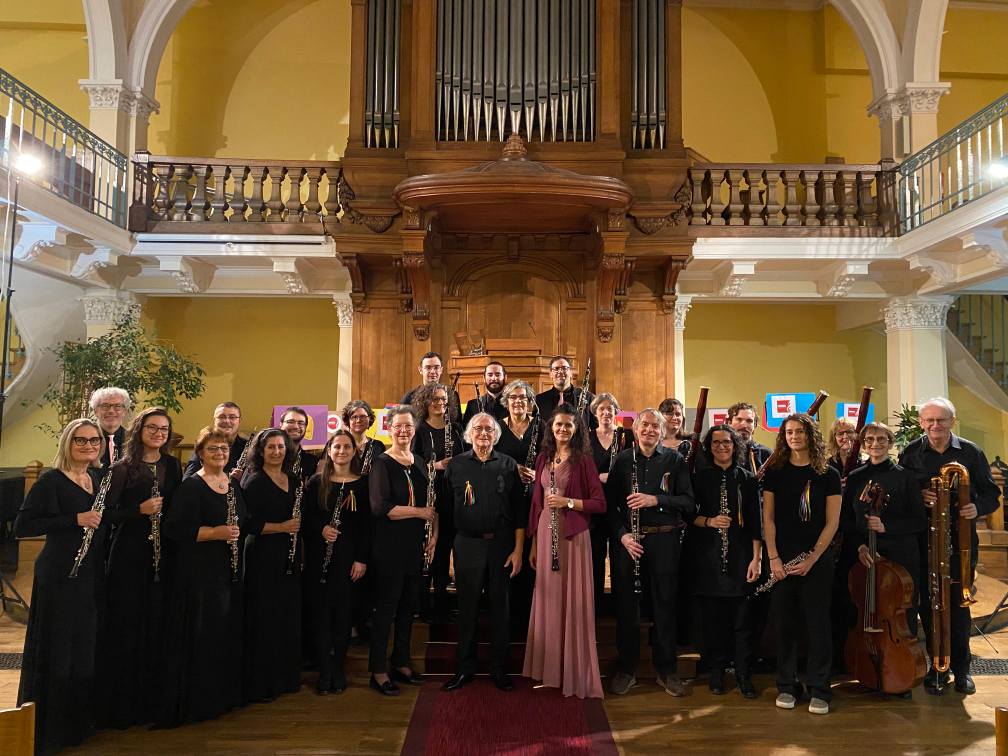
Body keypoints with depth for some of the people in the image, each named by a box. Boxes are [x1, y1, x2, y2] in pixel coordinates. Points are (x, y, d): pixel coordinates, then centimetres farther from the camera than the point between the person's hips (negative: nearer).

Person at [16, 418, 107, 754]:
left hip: (93, 574, 6)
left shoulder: (99, 478, 10)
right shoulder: (51, 480, -10)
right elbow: (21, 526, -16)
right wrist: (75, 519, -22)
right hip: (60, 575, -6)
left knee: (86, 650, 14)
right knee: (57, 651, 2)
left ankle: (79, 723, 30)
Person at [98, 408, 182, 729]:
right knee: (126, 625, 2)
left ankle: (151, 699, 22)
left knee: (157, 624, 8)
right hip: (129, 555, -4)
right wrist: (140, 510, -19)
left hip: (162, 555, 4)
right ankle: (120, 702, 16)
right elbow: (106, 514, -8)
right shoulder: (123, 468, -4)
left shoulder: (172, 465, 8)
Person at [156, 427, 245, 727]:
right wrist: (216, 532, -23)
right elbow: (173, 528, -19)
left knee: (226, 632, 12)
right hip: (198, 572, -6)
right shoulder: (191, 486, -10)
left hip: (228, 571, 7)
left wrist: (236, 531, 4)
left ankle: (223, 694, 26)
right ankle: (193, 701, 14)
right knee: (199, 635, -1)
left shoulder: (234, 485, 11)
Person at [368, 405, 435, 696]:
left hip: (416, 547, 6)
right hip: (389, 547, -6)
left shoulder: (420, 463, 10)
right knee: (386, 607, 1)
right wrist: (419, 512, -16)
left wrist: (434, 534, 3)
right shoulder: (382, 463, -9)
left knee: (409, 606, 14)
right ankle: (378, 671, 13)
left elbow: (432, 504, 17)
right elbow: (380, 507, -21)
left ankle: (401, 663, 28)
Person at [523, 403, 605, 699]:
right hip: (545, 533, 5)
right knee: (548, 602, 10)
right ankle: (548, 670, 23)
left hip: (573, 535, -5)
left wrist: (568, 501, -17)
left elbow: (600, 503, -6)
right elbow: (537, 501, 12)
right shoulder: (543, 458, 10)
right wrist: (534, 543, 12)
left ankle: (576, 675, 13)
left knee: (573, 603, 0)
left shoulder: (583, 459, -4)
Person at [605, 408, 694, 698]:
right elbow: (610, 503, 3)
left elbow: (688, 502, -3)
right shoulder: (622, 459, 5)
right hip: (627, 539, 1)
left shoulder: (674, 460, 4)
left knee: (665, 604, 8)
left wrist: (655, 500, -16)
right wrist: (622, 534, -9)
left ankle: (666, 670, 23)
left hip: (664, 540, 0)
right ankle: (626, 669, 22)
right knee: (626, 605, 7)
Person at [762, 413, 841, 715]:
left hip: (818, 559, -1)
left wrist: (812, 557, -10)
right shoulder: (775, 473, 4)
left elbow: (832, 522, -2)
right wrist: (773, 558, -6)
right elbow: (769, 518, 3)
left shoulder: (828, 475, 0)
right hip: (782, 559, 1)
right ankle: (787, 687, 19)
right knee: (784, 623, 7)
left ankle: (819, 690, 15)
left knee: (818, 624, 3)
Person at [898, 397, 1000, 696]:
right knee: (929, 605, 4)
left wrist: (977, 508, -15)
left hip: (961, 539, 0)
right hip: (923, 540, 0)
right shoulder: (910, 453, 3)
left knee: (958, 604, 6)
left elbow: (990, 492, 5)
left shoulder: (970, 452, 3)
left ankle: (961, 668, 23)